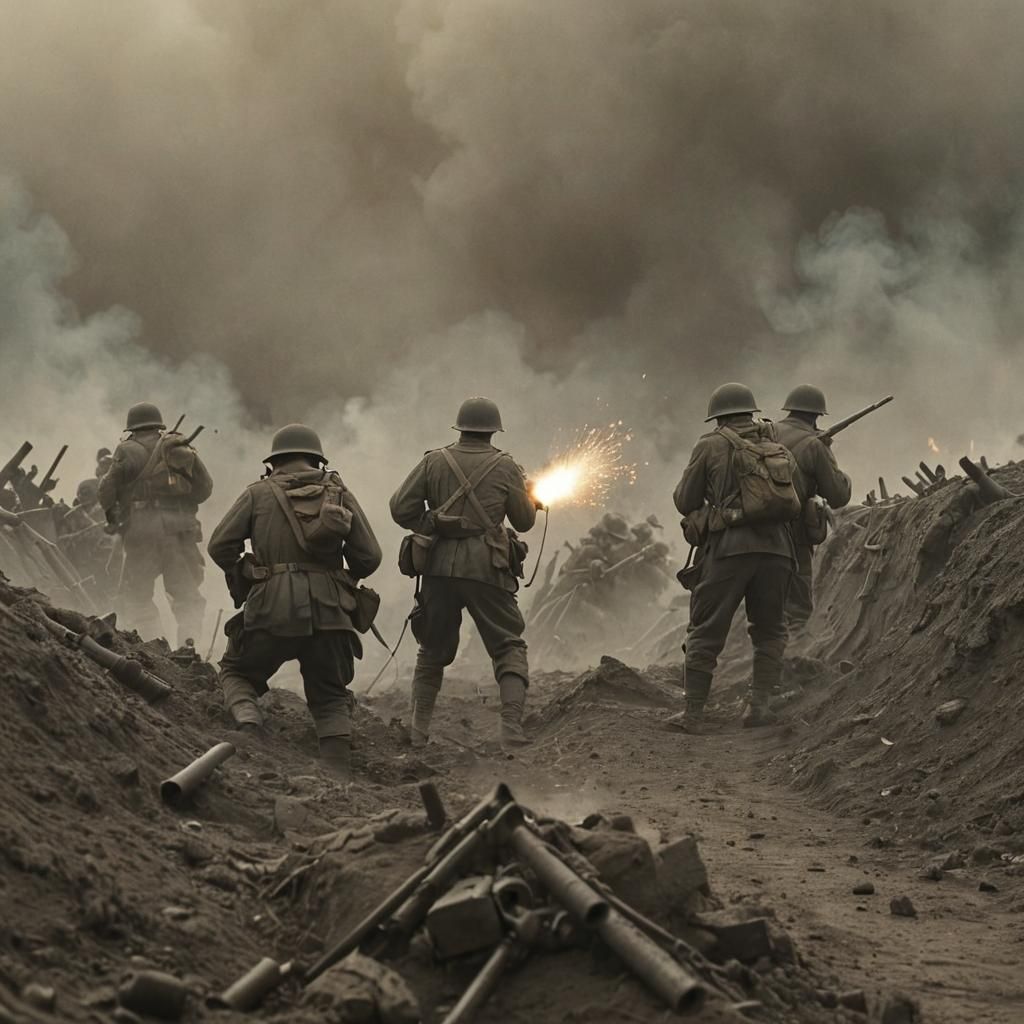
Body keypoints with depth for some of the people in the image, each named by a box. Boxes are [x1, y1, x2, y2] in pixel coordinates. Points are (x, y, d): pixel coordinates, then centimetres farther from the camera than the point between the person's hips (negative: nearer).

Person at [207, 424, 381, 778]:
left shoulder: (259, 493, 7)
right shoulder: (339, 493, 11)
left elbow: (219, 545, 1)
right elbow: (369, 557, 6)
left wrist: (242, 580, 18)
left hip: (271, 608, -2)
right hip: (329, 613, 2)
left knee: (236, 672, 22)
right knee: (331, 698, 17)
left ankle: (247, 720, -7)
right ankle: (339, 777, 3)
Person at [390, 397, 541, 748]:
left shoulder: (433, 462, 4)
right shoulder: (505, 467, 0)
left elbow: (400, 508, 0)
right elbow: (524, 521, 9)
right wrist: (530, 497, 29)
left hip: (439, 567, 2)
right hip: (486, 570, -2)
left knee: (433, 651, 17)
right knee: (509, 647, 6)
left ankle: (418, 729, 14)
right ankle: (512, 725, -9)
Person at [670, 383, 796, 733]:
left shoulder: (711, 446, 4)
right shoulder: (778, 447, 15)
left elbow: (685, 503, 7)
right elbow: (798, 499, 15)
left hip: (729, 546, -3)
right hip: (775, 546, 3)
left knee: (705, 633, 5)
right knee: (770, 630, 17)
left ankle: (693, 713, 5)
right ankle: (759, 705, 7)